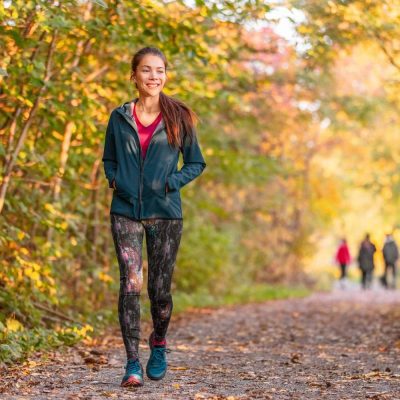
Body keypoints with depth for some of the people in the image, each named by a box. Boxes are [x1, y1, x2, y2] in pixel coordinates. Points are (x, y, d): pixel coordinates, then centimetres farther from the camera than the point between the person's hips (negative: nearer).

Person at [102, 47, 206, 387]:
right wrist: (114, 180, 0)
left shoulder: (179, 118, 1)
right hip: (126, 212, 0)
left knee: (159, 287, 5)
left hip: (165, 213, 0)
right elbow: (109, 159, 19)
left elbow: (196, 163, 8)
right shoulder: (119, 117, 6)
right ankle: (133, 362, -9)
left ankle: (158, 345, 32)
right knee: (130, 283, -11)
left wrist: (171, 182, -7)